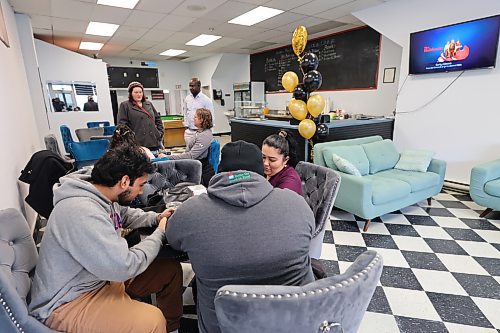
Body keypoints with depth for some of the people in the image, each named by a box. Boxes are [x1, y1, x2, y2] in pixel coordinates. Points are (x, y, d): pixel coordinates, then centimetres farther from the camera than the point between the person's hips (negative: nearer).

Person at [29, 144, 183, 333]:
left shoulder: (102, 193, -3)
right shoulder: (82, 211, -31)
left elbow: (125, 215, 19)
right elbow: (123, 267, -30)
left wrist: (156, 218, 3)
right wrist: (159, 234, -16)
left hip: (105, 275, 9)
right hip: (68, 302, -9)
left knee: (171, 270, 7)